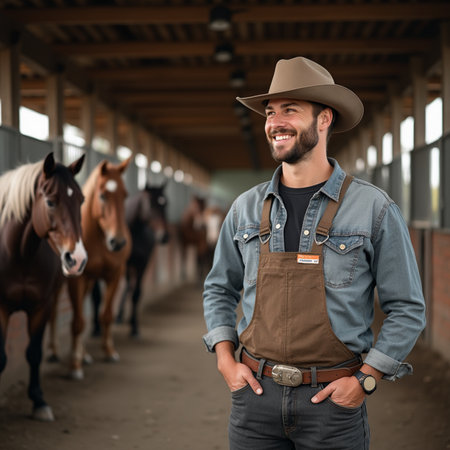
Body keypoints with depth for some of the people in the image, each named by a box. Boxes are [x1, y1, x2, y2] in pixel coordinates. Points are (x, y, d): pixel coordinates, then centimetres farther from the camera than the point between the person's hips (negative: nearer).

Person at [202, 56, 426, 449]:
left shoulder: (374, 209, -5)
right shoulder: (247, 208, 4)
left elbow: (407, 309, -2)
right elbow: (220, 289, 16)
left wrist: (365, 380, -9)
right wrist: (225, 360, 4)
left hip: (334, 399, -2)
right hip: (255, 392, 3)